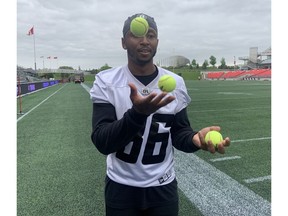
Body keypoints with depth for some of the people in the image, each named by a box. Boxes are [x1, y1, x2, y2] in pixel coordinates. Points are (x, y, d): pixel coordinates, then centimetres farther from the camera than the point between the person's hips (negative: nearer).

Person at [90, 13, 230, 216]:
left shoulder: (176, 83, -5)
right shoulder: (106, 81, -13)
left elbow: (179, 132, -1)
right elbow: (102, 142, -20)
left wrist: (195, 138, -24)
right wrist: (138, 113, -37)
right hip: (121, 188, -1)